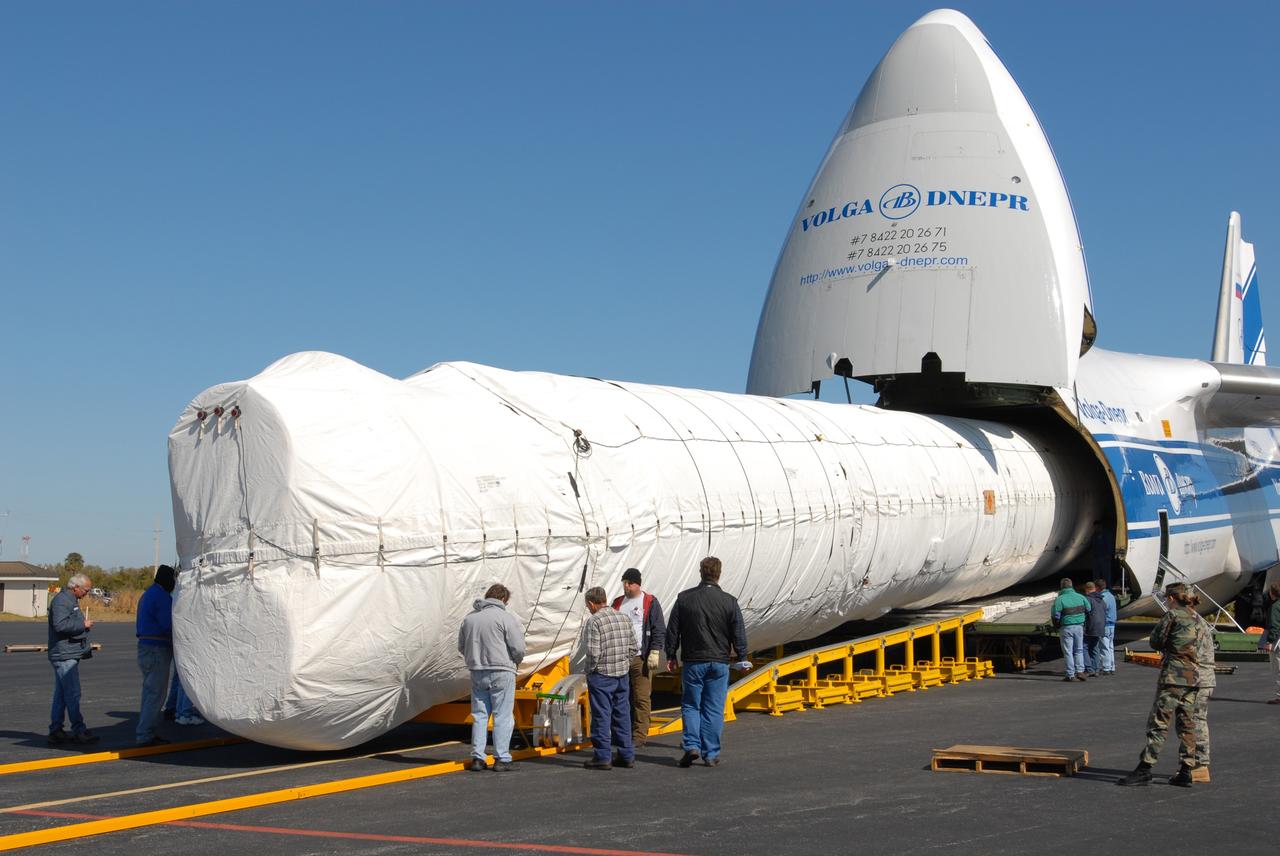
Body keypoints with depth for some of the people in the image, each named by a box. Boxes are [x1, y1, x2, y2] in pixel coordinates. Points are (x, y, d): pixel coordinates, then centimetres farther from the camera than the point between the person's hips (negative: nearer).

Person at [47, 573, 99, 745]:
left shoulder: (70, 601, 20)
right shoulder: (61, 601, -14)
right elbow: (60, 625, -26)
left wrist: (84, 624, 13)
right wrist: (83, 624, -17)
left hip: (69, 655, 11)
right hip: (64, 655, -11)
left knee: (61, 694, 10)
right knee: (72, 694, -9)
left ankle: (56, 730, 13)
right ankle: (79, 731, -9)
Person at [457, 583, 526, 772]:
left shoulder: (469, 618, 9)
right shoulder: (505, 617, -10)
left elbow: (461, 647, 16)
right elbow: (518, 648, -11)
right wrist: (515, 661, 9)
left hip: (477, 672, 5)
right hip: (501, 672, -5)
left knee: (479, 715, 12)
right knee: (502, 716, 0)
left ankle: (477, 758, 10)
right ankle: (501, 759, 0)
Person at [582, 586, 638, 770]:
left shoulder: (594, 621, -13)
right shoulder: (623, 617, 8)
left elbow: (593, 652, -19)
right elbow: (634, 648, 10)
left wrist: (591, 670, -4)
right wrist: (623, 663, 15)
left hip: (601, 675, -6)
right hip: (623, 674, 7)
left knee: (601, 715, 0)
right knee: (622, 714, 12)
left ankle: (603, 756, 2)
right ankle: (626, 755, 17)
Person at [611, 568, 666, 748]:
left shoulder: (650, 603, 1)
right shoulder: (618, 603, 16)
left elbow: (659, 630, -2)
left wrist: (655, 652, -10)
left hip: (640, 658, -5)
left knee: (641, 698, -5)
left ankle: (639, 735, -2)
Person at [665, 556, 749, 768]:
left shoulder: (684, 598, -2)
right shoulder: (729, 601, -5)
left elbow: (672, 630, 3)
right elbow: (739, 633, 0)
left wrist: (671, 656, 13)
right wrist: (742, 658, 12)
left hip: (693, 661, 0)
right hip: (719, 662, 0)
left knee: (690, 705, 10)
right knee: (714, 709, 5)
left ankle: (691, 745, -6)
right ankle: (711, 754, 6)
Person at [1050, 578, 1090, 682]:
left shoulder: (1059, 599, -12)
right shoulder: (1081, 597, 2)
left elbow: (1056, 616, -14)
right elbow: (1089, 611, 7)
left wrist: (1057, 627, 3)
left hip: (1066, 628, -4)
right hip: (1079, 627, 4)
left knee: (1068, 652, 3)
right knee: (1079, 650, 17)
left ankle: (1071, 675, 3)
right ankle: (1080, 671, 8)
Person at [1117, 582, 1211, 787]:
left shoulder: (1171, 615, -6)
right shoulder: (1198, 619, 15)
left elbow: (1155, 642, -1)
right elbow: (1206, 645, 17)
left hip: (1174, 676, -7)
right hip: (1194, 676, 7)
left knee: (1159, 722, -6)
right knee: (1186, 724, 9)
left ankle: (1145, 768, -8)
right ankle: (1185, 771, 8)